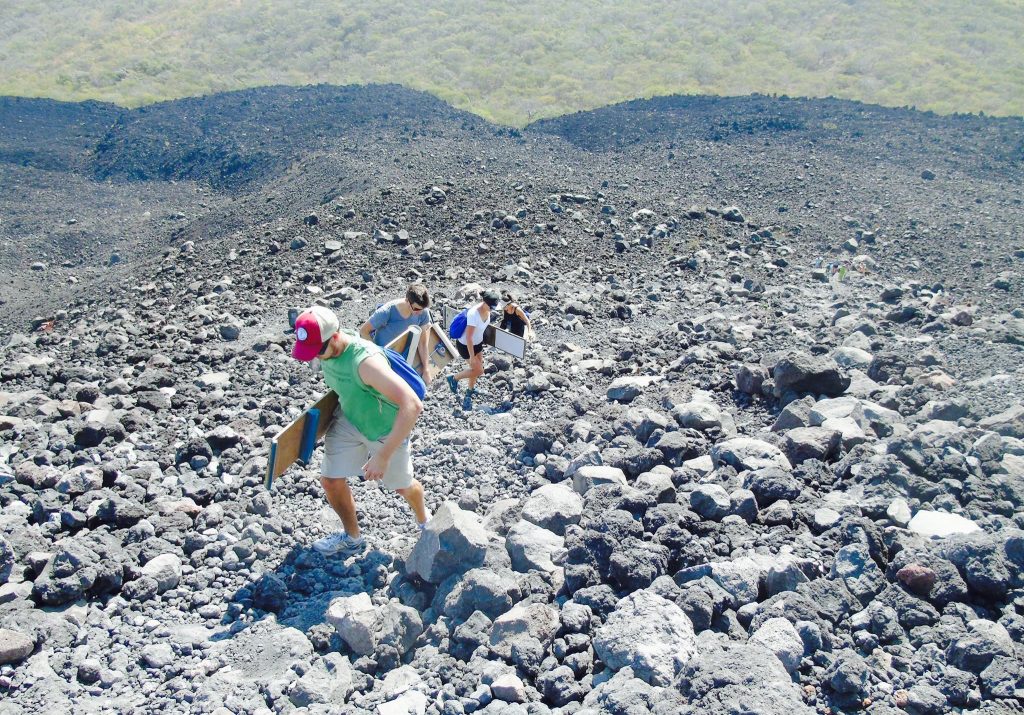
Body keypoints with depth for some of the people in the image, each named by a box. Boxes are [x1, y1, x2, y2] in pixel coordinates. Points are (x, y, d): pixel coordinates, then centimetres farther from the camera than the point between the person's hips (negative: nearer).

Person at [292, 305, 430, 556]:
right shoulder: (324, 347, -18)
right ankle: (351, 537, 28)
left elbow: (412, 405, -49)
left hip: (387, 429, -6)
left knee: (402, 486, 14)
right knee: (331, 480, 2)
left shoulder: (365, 361, -42)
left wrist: (384, 455, -47)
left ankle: (424, 521, 48)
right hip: (348, 420, 6)